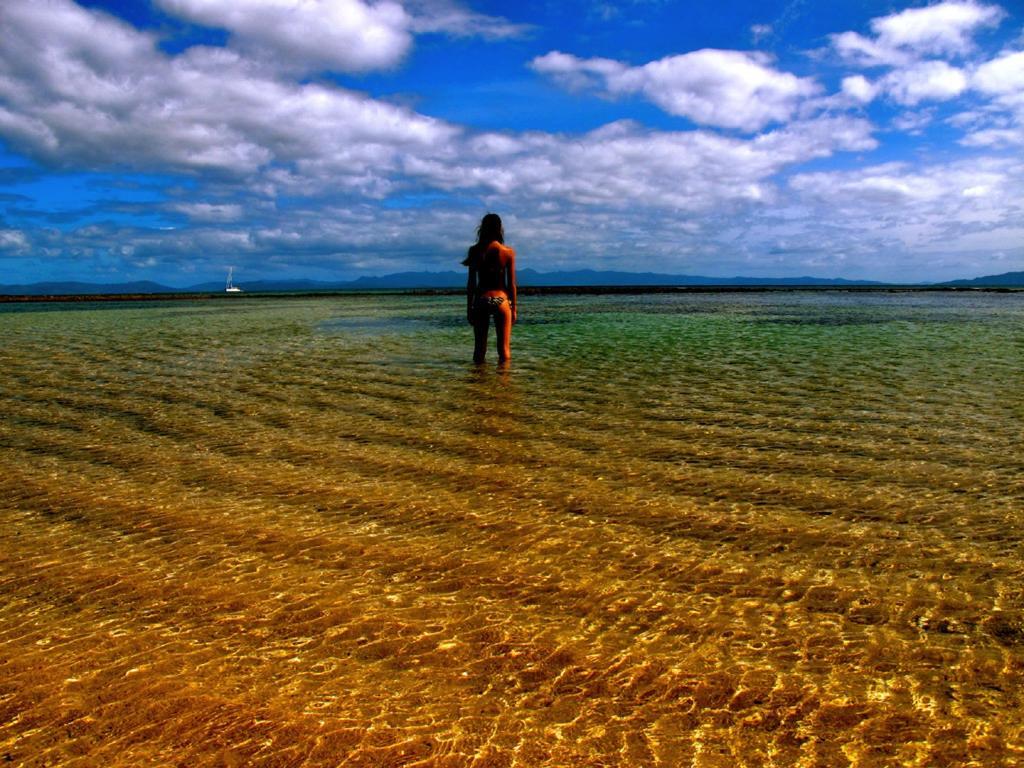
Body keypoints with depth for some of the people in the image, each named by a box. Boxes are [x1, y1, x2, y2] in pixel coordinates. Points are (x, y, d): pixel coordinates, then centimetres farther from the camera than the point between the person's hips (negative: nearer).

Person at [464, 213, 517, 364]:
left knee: (479, 348, 9)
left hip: (480, 300, 1)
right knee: (504, 349, 6)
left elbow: (471, 283, 0)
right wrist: (513, 308, 9)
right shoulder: (508, 252, -2)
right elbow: (511, 284, 0)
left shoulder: (474, 250, -1)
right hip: (501, 300, -1)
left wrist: (469, 308, 7)